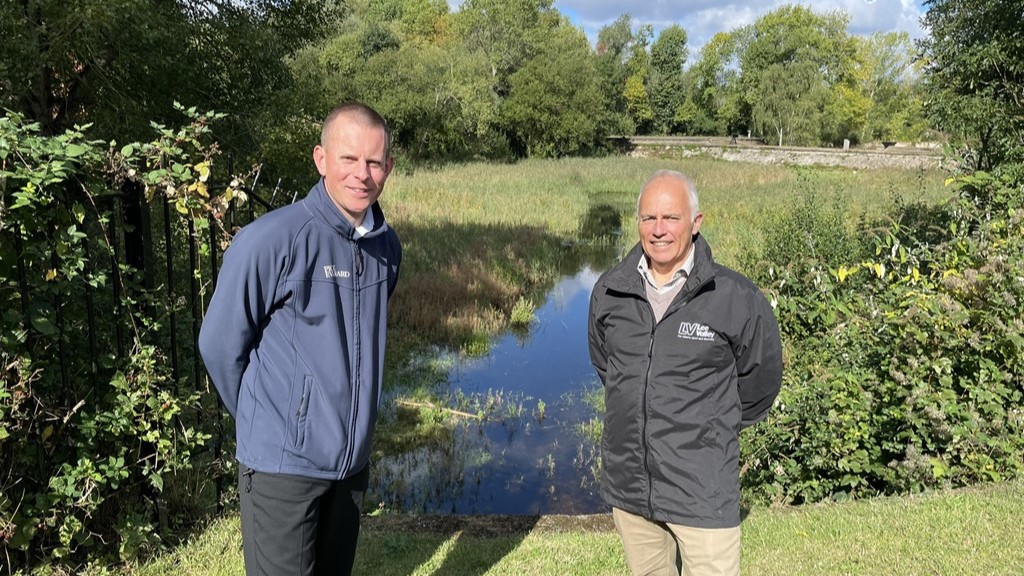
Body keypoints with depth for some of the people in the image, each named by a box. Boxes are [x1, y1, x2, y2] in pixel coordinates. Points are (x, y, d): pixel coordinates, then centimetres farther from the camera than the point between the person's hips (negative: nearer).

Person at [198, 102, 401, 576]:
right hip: (283, 463, -6)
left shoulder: (387, 247, 1)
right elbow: (220, 345, -9)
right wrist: (261, 422, 3)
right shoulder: (271, 240, -18)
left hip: (352, 459, 6)